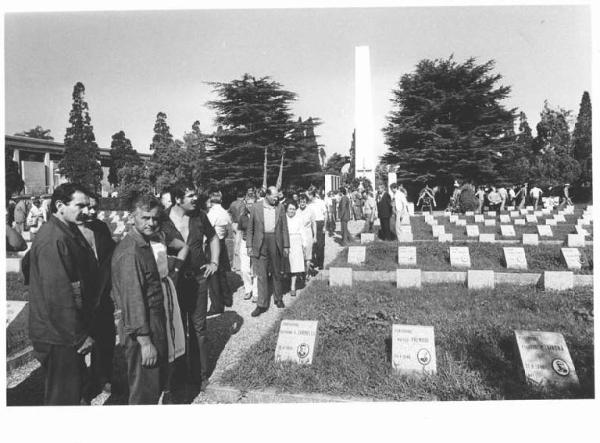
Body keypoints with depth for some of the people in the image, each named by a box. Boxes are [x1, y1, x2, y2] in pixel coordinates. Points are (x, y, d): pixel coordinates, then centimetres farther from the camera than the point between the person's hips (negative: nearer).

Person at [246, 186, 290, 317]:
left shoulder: (280, 208, 3)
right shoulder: (256, 208, 0)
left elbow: (284, 228, 7)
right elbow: (250, 228, 4)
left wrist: (286, 246, 4)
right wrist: (249, 246, 0)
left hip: (276, 244, 1)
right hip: (260, 244, -1)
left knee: (277, 273, 12)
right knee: (261, 275, -1)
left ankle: (278, 299, 29)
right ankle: (262, 305, 5)